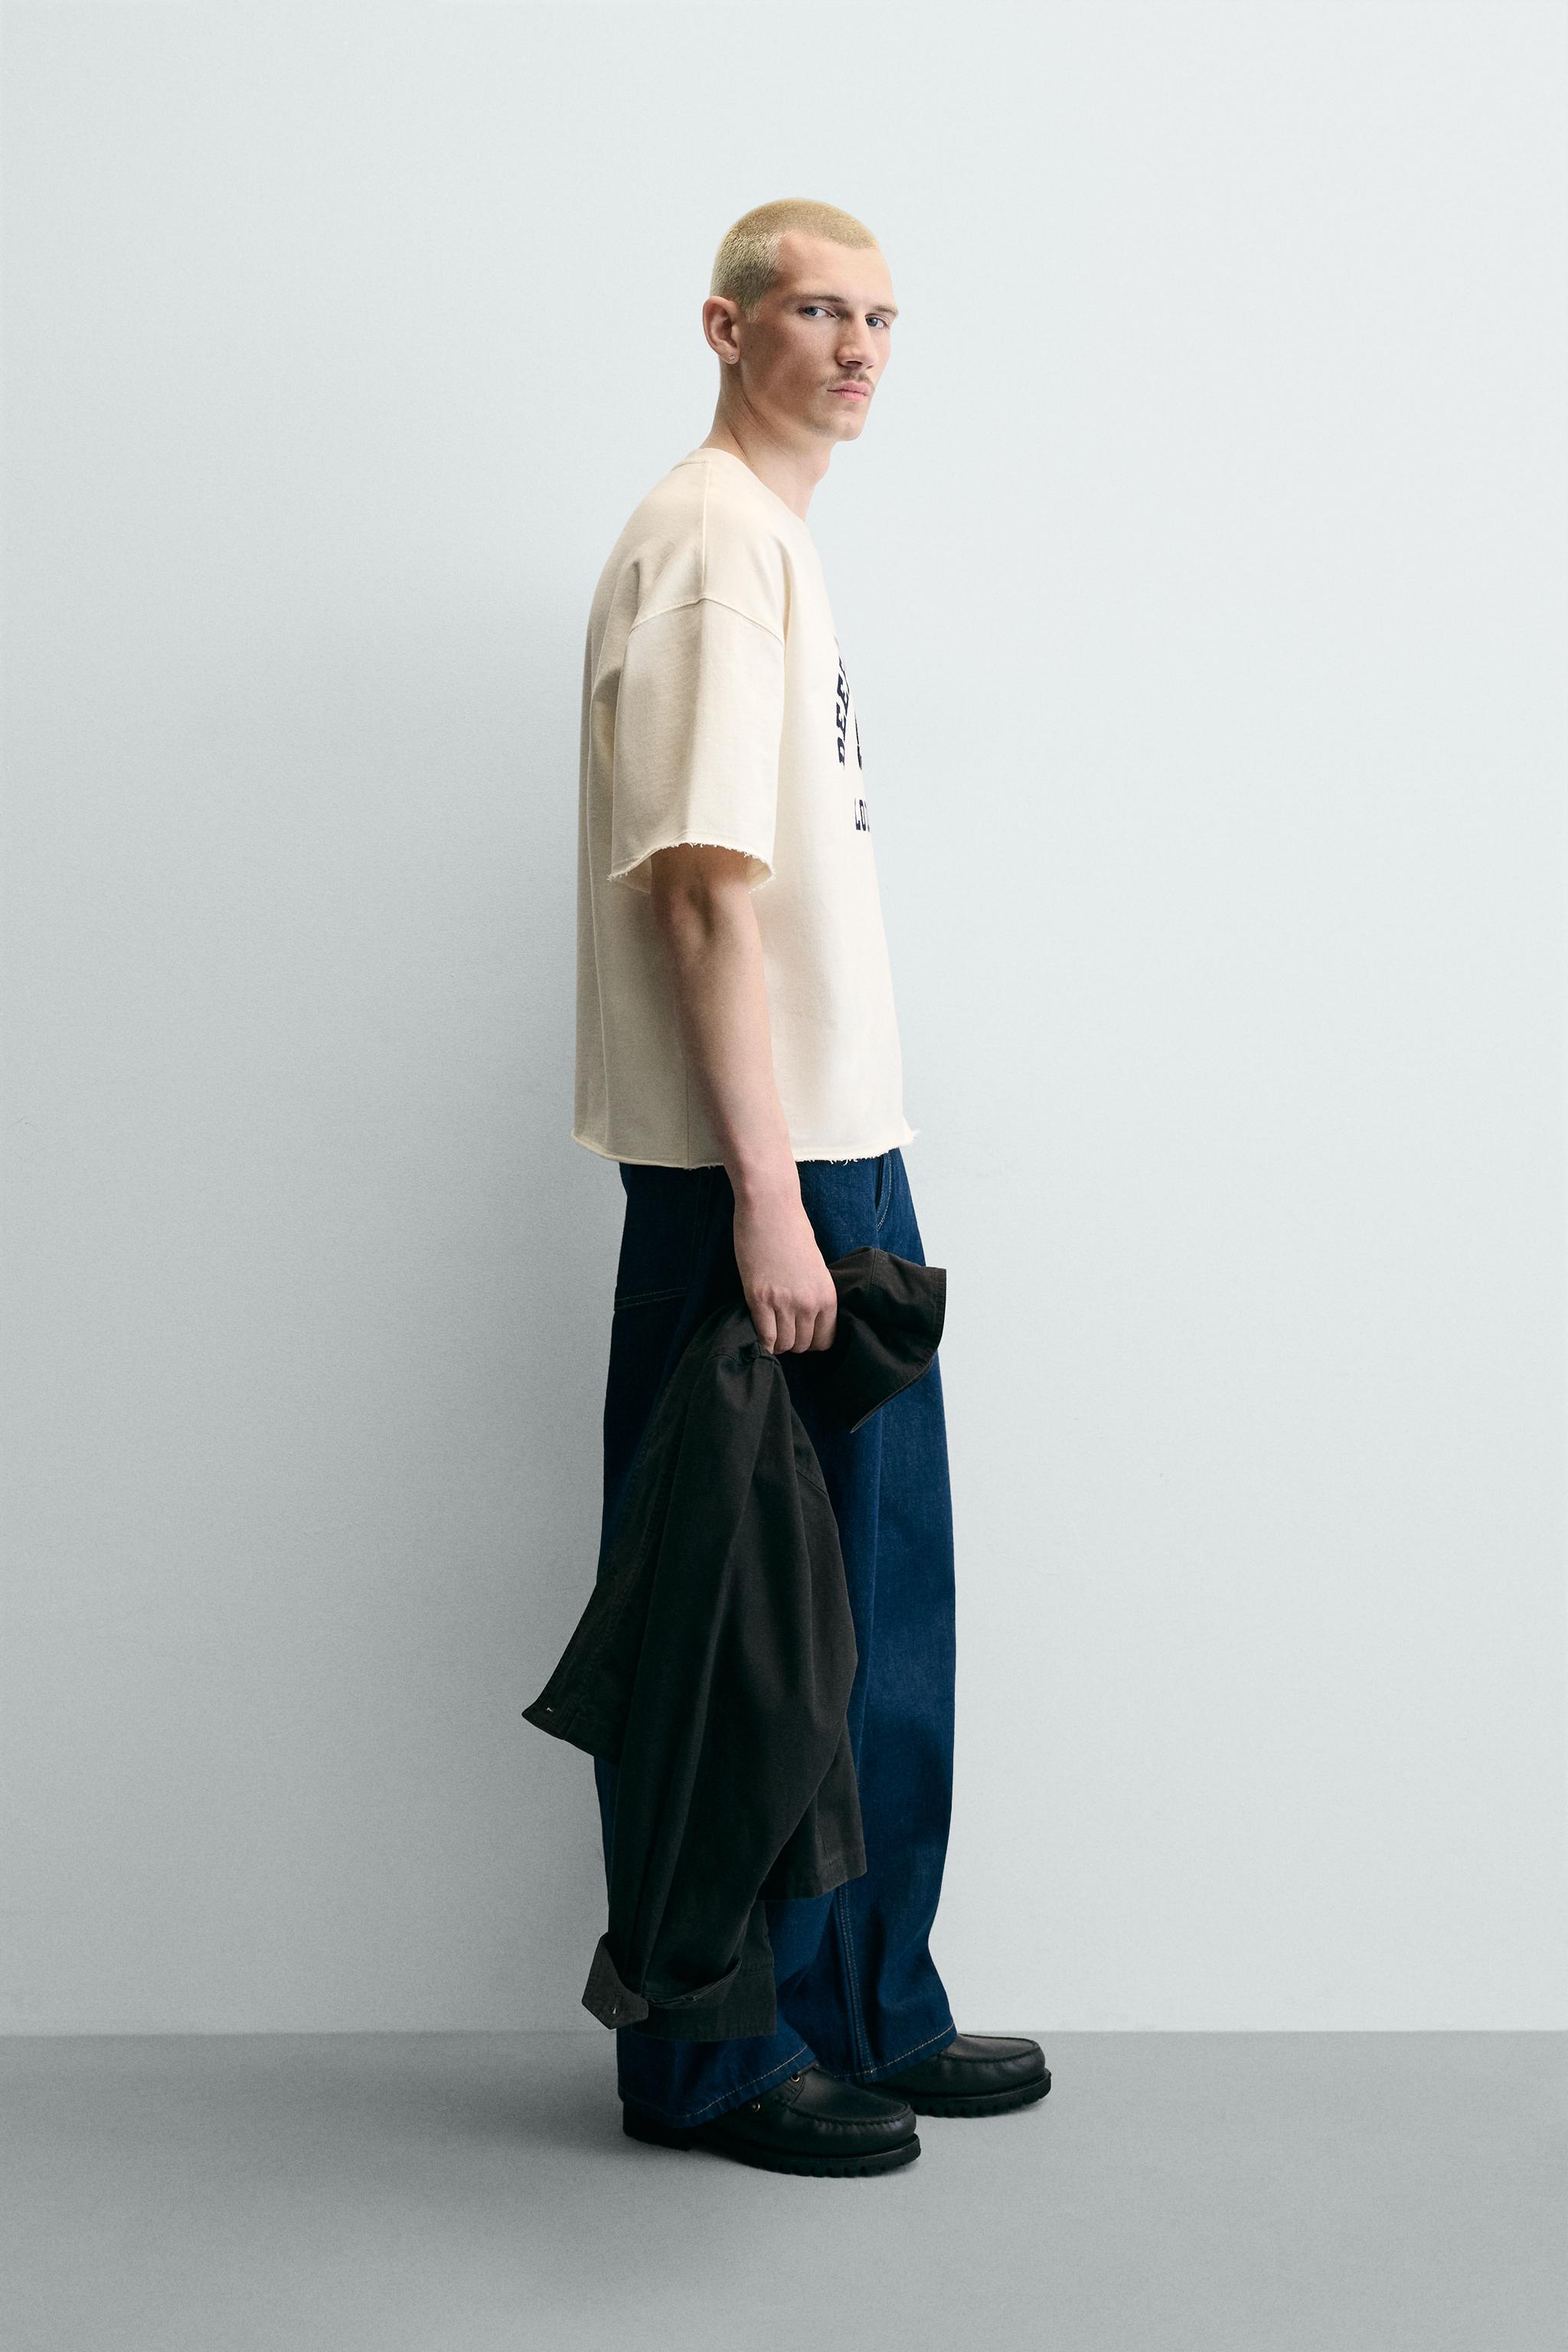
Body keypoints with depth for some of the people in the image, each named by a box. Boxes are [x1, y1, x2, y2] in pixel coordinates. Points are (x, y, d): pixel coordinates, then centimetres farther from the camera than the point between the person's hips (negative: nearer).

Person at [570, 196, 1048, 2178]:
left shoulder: (780, 539, 20)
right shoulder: (708, 537, -10)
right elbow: (706, 891, -19)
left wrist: (833, 1178, 16)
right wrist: (764, 1195, -22)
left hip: (840, 1149, 10)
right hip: (749, 1175, -10)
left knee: (877, 1607, 15)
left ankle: (866, 2013, 27)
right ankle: (708, 2054, 13)